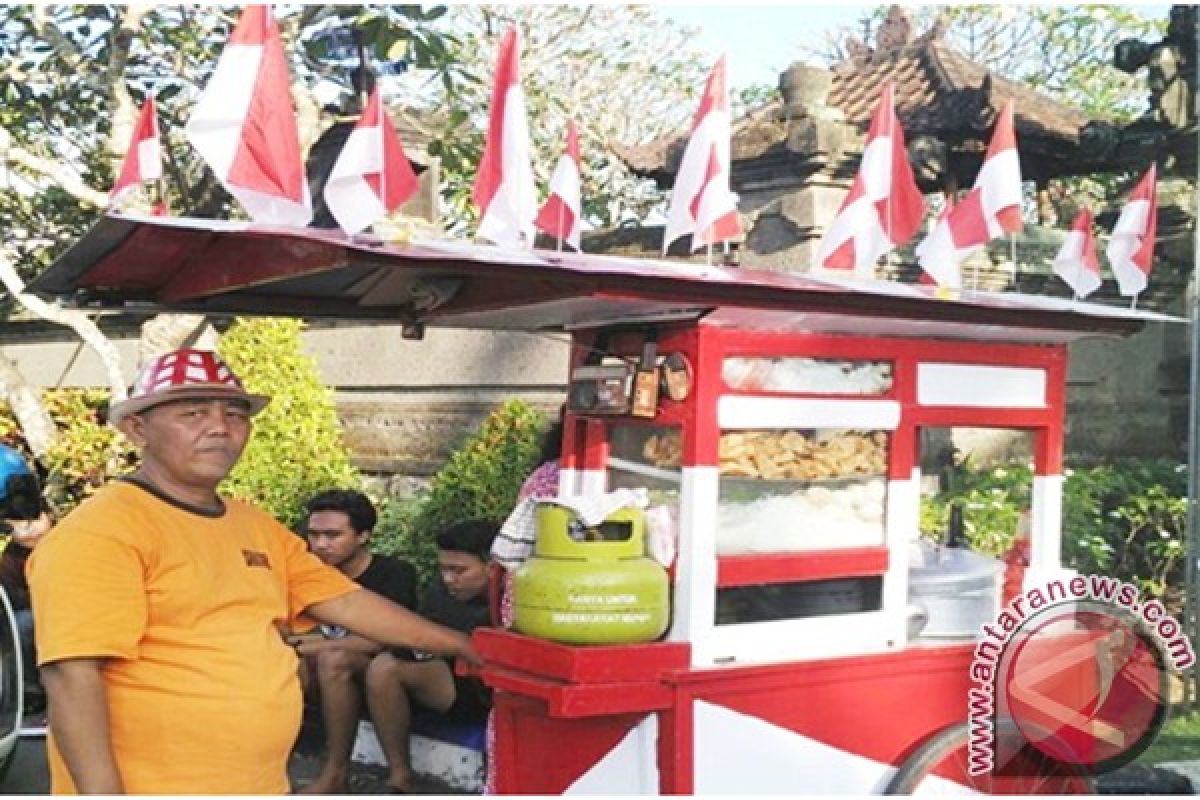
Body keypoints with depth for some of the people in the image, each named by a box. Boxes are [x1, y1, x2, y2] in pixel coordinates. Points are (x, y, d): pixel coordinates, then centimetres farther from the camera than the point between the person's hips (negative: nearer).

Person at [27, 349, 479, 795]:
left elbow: (347, 604, 14)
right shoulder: (101, 532, -14)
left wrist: (468, 648, 11)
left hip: (262, 782, 8)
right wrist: (102, 792, -26)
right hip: (149, 786, -8)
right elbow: (72, 675, -20)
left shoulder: (258, 528, 12)